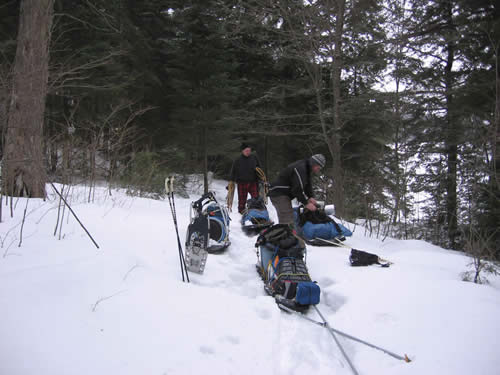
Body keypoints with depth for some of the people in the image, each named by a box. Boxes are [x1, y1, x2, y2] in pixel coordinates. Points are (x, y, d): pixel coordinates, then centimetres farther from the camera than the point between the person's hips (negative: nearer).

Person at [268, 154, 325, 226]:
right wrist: (306, 203, -22)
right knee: (287, 222, -17)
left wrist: (310, 197, -5)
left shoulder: (307, 168, 10)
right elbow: (297, 189, -27)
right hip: (279, 193, -11)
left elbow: (308, 185, 13)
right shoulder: (300, 168, -23)